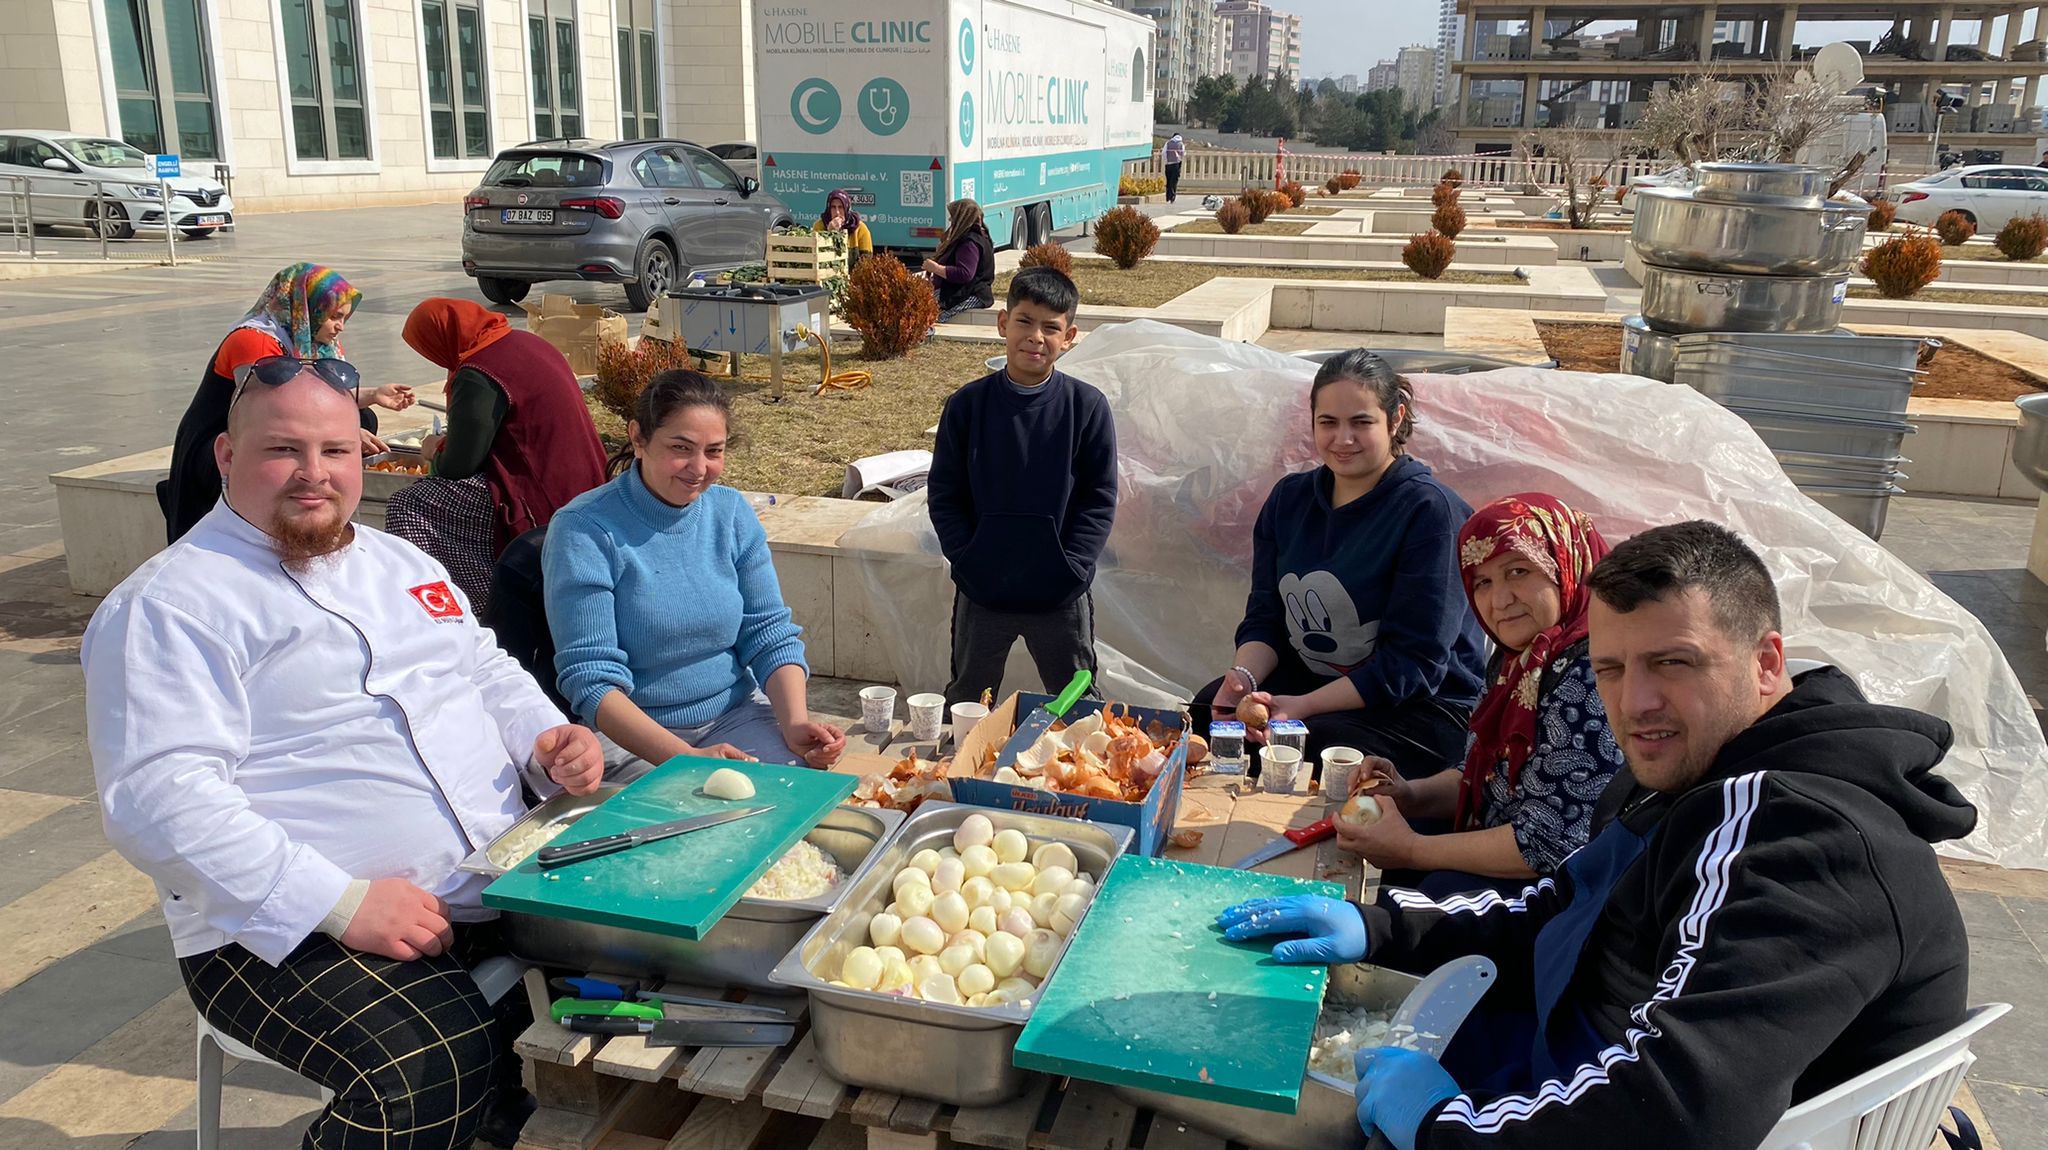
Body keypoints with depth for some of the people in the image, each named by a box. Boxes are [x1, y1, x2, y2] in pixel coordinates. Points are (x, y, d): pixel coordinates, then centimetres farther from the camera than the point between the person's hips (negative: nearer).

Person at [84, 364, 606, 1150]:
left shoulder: (402, 562, 19)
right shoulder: (169, 605, -6)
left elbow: (490, 673, 26)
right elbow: (159, 797, -17)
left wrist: (550, 741, 2)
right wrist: (342, 903, -24)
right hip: (299, 931, -8)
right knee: (432, 1076, -33)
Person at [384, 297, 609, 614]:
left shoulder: (477, 378, -17)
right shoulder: (527, 342, 9)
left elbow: (458, 467, -13)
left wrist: (435, 453, 10)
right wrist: (450, 444, 26)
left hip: (538, 502, -10)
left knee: (407, 508, -7)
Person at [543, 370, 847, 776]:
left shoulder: (733, 513, 3)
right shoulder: (584, 530, -13)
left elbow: (770, 634, 4)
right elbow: (591, 679, -17)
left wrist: (795, 723, -16)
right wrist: (685, 757, -30)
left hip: (736, 713, 4)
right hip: (630, 734, -4)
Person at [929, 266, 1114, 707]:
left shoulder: (1087, 406, -6)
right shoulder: (967, 405, -3)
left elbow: (1100, 500, -3)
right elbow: (943, 495, 1)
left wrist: (1072, 570, -12)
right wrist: (969, 563, -9)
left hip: (1061, 596, -1)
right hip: (982, 592, 1)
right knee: (966, 703, 17)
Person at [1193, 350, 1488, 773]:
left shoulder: (1430, 511, -15)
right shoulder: (1290, 498, 7)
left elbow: (1413, 663, -18)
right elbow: (1264, 618, 6)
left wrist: (1304, 706, -26)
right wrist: (1242, 677, -17)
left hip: (1419, 707, -5)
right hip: (1305, 676, 6)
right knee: (1205, 716, -21)